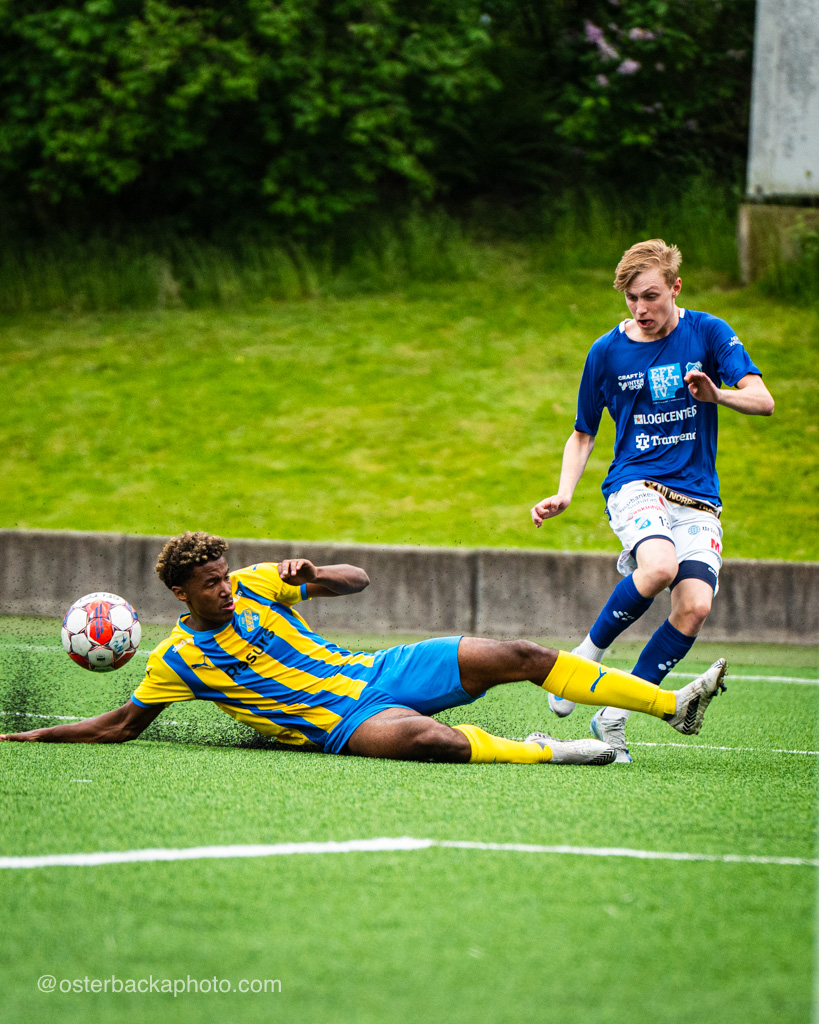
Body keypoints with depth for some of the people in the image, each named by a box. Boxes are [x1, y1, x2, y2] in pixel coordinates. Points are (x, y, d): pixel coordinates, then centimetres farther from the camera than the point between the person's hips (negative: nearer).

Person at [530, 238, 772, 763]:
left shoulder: (707, 333, 1)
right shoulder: (608, 351, 4)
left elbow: (763, 400, -9)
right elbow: (583, 434, 15)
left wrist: (717, 395, -30)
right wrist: (564, 494, -1)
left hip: (698, 498, 2)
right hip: (635, 485, -1)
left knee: (694, 606, -20)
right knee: (659, 567, -35)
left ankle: (614, 717, -7)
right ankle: (589, 652, -11)